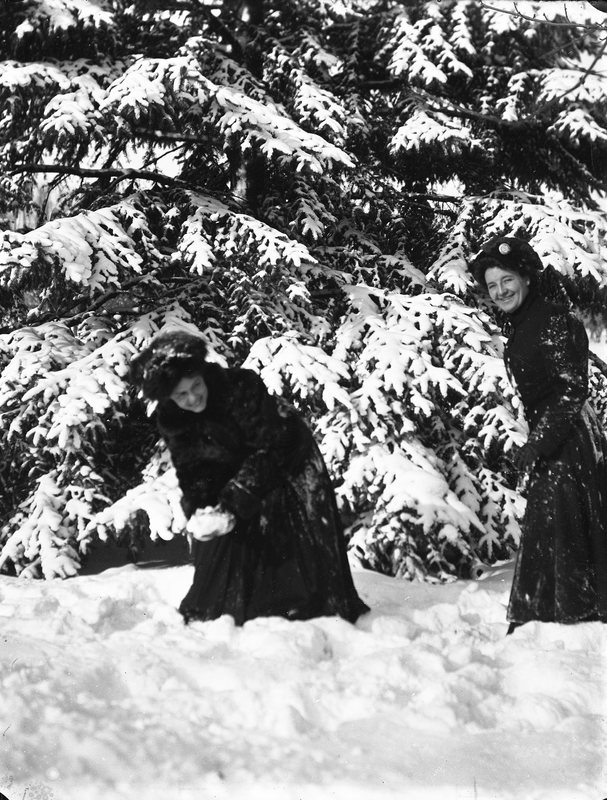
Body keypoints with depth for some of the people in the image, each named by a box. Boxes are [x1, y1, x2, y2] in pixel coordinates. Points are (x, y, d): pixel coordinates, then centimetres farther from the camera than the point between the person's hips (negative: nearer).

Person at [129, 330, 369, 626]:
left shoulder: (241, 386, -34)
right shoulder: (170, 419, -17)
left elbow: (268, 449, -30)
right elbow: (190, 472, -8)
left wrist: (234, 501, -33)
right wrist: (198, 511, -27)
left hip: (286, 465, -5)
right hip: (231, 475, 5)